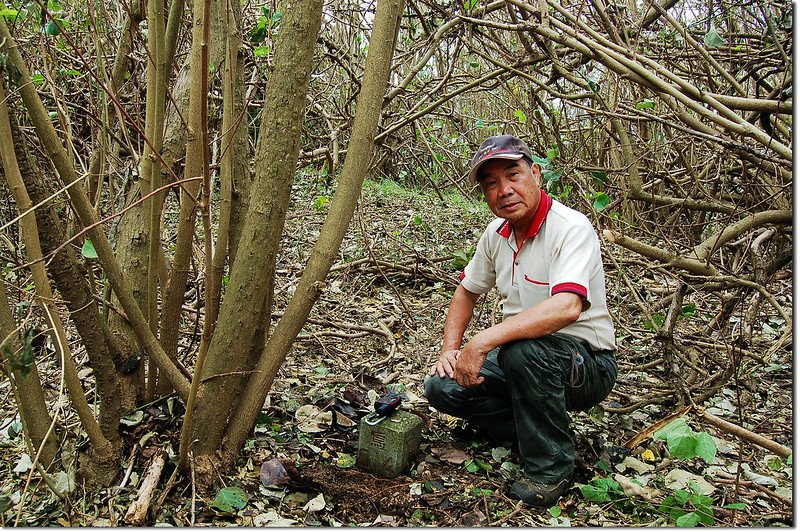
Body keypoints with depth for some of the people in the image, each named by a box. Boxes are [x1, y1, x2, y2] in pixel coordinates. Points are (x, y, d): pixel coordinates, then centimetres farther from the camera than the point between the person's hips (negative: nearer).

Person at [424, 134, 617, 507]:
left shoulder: (571, 228, -22)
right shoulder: (497, 232, 1)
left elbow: (566, 307, -40)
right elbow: (467, 292, 16)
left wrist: (483, 341, -41)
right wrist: (450, 348, 2)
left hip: (588, 365, -7)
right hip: (520, 361, 7)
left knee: (523, 349, -38)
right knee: (441, 387, -10)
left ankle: (550, 466, -15)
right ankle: (533, 431, 6)